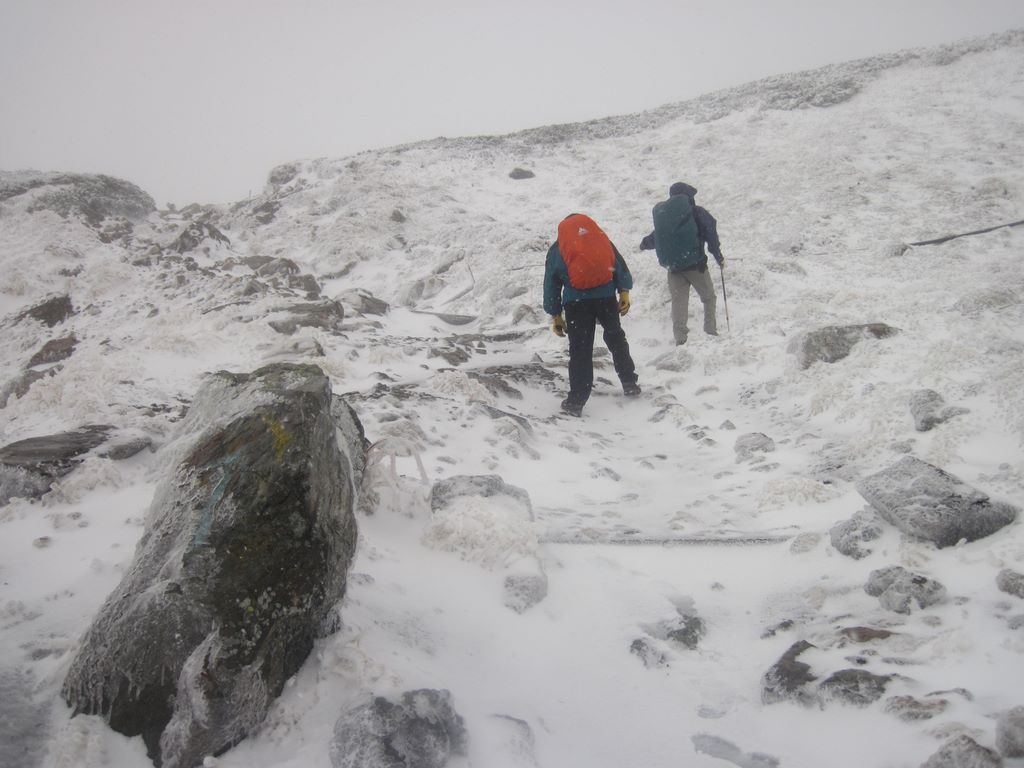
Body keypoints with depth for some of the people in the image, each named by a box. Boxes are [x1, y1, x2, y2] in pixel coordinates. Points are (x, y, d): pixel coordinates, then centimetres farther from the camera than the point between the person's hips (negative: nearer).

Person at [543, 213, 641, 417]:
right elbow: (619, 264, 12)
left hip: (575, 302, -1)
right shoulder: (600, 238, 21)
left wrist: (556, 316, 20)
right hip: (606, 296, 1)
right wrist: (624, 291, 8)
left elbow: (551, 284, 17)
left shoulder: (556, 249, 19)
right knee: (616, 338, 22)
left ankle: (576, 401, -1)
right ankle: (629, 383, 28)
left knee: (580, 350, 1)